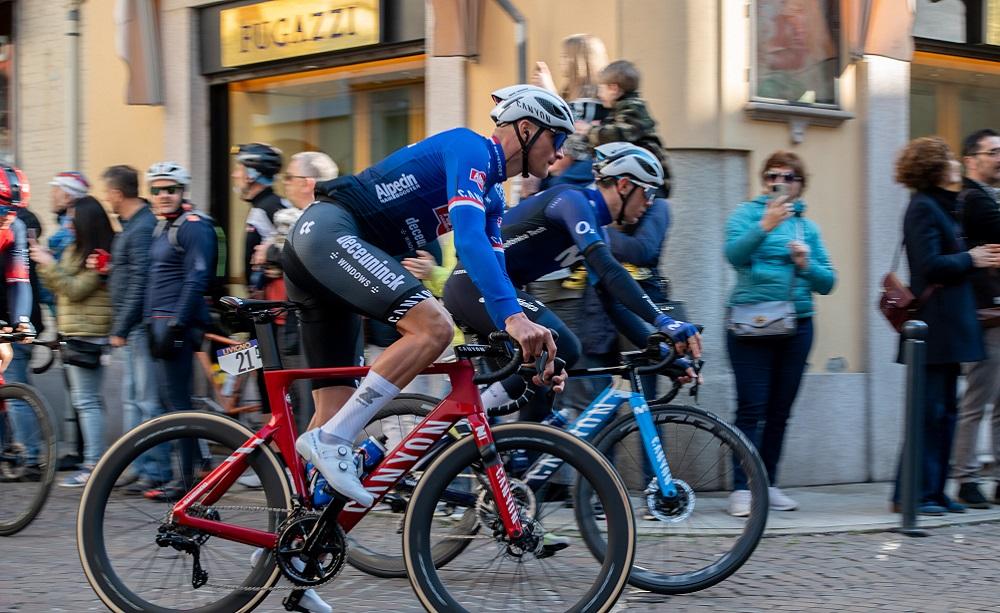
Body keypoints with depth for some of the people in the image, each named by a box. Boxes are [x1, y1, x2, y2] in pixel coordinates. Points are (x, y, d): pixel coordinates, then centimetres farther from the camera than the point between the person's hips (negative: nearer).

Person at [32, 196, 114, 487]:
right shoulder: (75, 250, 16)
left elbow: (75, 289, -19)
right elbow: (59, 287, 17)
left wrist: (49, 265, -17)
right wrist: (43, 264, 3)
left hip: (87, 336, -10)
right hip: (76, 335, 10)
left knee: (86, 401, -9)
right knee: (90, 401, 12)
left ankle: (93, 466, -8)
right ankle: (95, 460, 17)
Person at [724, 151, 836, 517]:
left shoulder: (808, 227, 15)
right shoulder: (747, 214, 2)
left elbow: (827, 283, 11)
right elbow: (734, 254, -18)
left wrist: (806, 264, -9)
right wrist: (765, 226, -31)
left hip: (796, 327, 4)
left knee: (780, 410, 8)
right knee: (751, 407, -8)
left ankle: (768, 484, 15)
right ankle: (741, 488, -7)